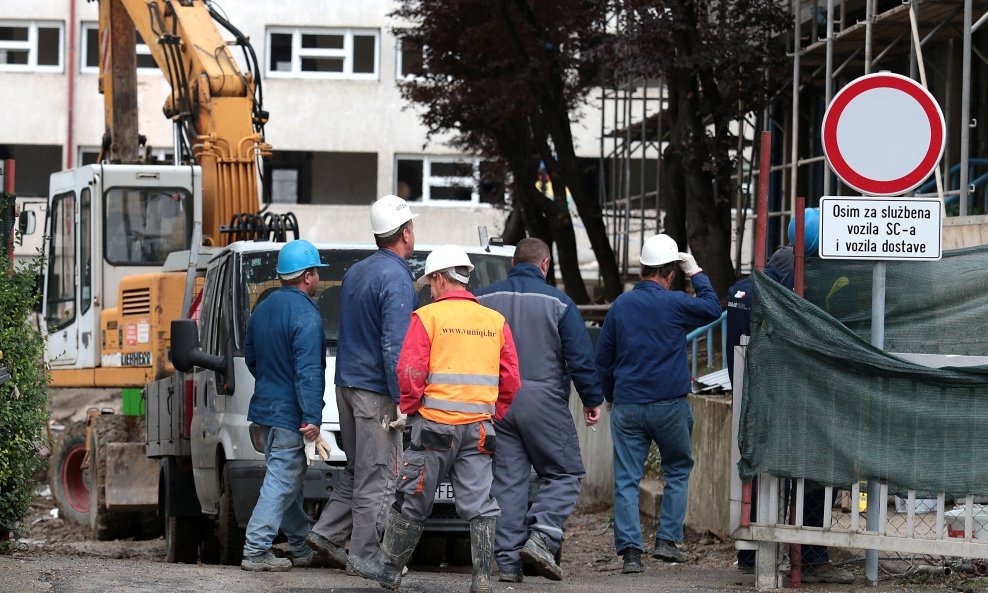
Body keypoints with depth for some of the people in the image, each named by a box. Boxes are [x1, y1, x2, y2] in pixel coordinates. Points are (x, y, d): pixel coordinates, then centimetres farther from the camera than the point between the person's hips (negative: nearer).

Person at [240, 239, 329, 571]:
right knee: (281, 481, -6)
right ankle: (255, 552, -9)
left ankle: (303, 547, 26)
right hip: (289, 412, -9)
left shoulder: (263, 308, 10)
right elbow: (308, 371, -21)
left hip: (266, 406, 9)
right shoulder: (305, 314, -17)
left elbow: (250, 357, 21)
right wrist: (312, 417, -22)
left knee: (289, 478, 17)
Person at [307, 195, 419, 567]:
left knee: (358, 470, 18)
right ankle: (364, 557, -1)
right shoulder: (396, 279, -15)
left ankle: (326, 534, 12)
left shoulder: (355, 272, 13)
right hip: (376, 390, -9)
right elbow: (394, 345, -20)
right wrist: (403, 399, -19)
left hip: (347, 383, 9)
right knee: (377, 477, -3)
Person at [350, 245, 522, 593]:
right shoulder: (495, 322, 9)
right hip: (479, 430, 4)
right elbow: (511, 380, 9)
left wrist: (409, 408, 3)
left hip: (435, 424, -4)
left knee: (413, 501, 6)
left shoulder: (428, 317, -5)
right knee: (479, 505, 4)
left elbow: (409, 372, -11)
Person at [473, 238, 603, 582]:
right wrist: (592, 400, 8)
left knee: (507, 480, 6)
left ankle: (508, 560, 1)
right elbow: (581, 358, -2)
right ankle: (541, 538, -13)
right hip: (543, 399, -4)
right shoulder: (557, 302, -2)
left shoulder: (483, 299, 7)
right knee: (564, 473, 6)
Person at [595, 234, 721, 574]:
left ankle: (629, 551, -6)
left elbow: (602, 358, 11)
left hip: (627, 405, 2)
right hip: (669, 405, -2)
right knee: (678, 470, 16)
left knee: (626, 479, 2)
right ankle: (667, 539, 8)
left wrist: (611, 397, 22)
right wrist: (697, 275, 18)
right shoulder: (675, 304, -7)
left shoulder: (620, 305, 5)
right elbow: (713, 309, 11)